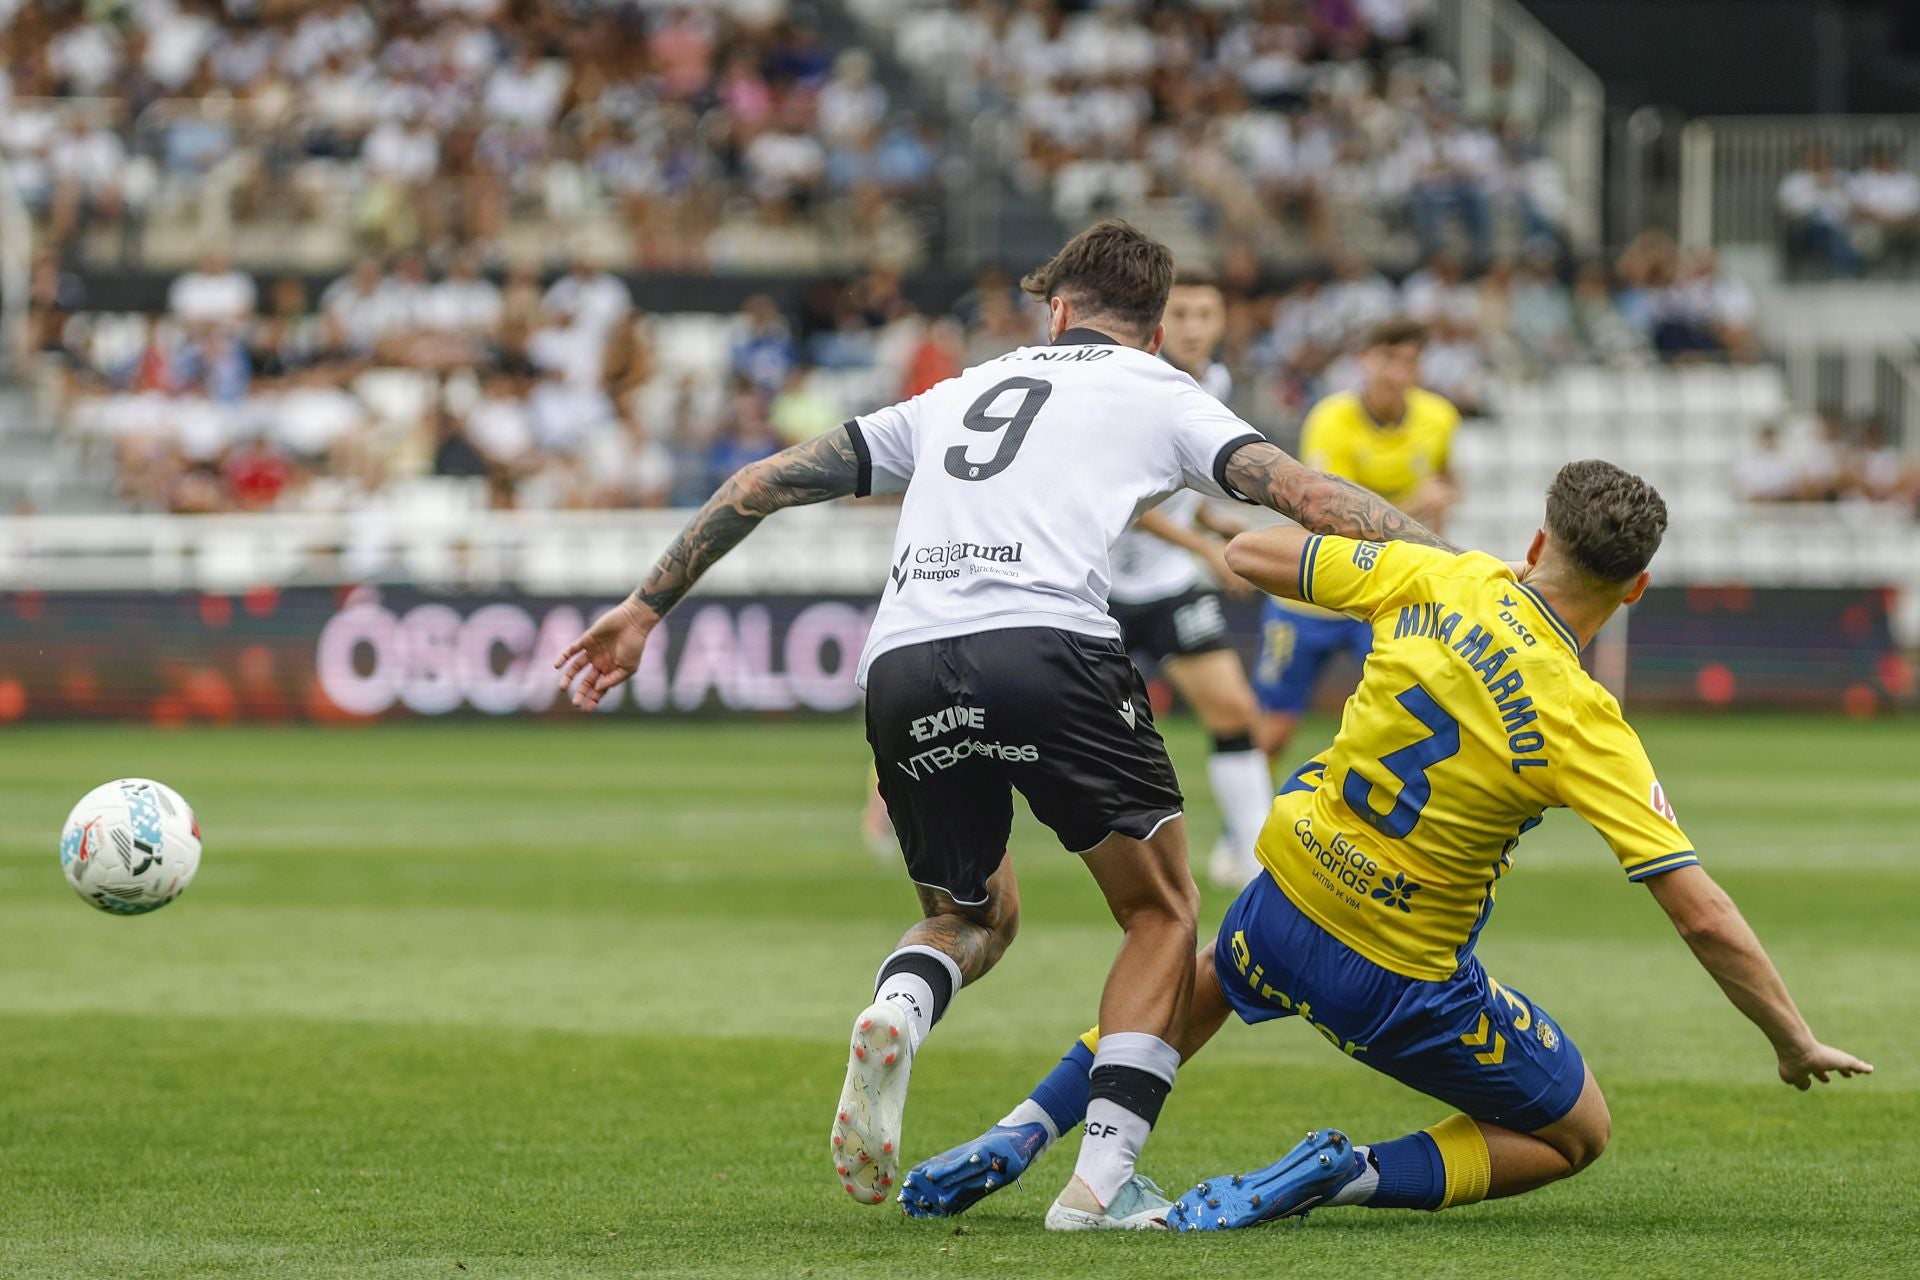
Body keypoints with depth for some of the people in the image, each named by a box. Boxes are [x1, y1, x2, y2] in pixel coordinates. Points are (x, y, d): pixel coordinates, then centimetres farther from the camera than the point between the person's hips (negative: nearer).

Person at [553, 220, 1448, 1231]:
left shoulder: (956, 396, 31)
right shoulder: (1158, 395, 21)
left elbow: (771, 480, 29)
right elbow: (1304, 494, 9)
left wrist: (646, 607, 34)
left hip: (902, 670, 4)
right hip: (1048, 645, -4)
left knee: (972, 915, 26)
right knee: (1161, 914, 15)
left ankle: (896, 1012, -9)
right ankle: (1102, 1178, -1)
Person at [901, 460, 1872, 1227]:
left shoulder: (1444, 583, -10)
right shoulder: (1582, 723, -19)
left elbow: (1248, 555, 1)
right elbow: (1703, 916, -21)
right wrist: (1793, 1043, -9)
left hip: (1286, 907, 5)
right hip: (1402, 986, -4)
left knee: (1205, 983, 40)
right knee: (1576, 1134, 17)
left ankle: (1017, 1138, 23)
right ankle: (1350, 1175, -6)